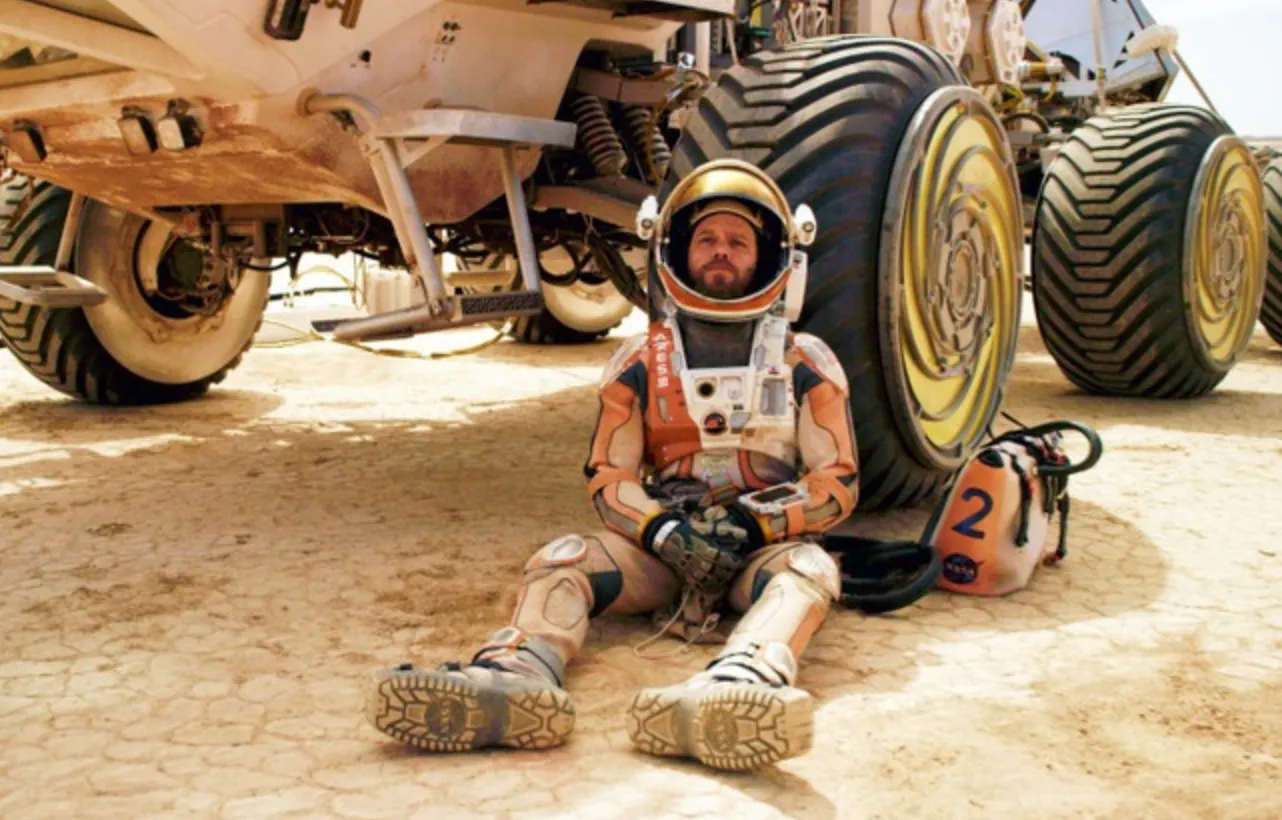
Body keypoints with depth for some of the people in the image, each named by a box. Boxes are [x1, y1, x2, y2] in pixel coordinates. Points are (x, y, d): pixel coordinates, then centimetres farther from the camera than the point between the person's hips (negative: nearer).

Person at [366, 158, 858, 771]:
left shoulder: (806, 365, 4)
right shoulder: (640, 365, 6)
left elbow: (839, 483, 1)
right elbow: (607, 478, 3)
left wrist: (754, 525, -17)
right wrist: (664, 531, -18)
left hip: (766, 544, -1)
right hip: (661, 543, 2)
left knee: (809, 567, -35)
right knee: (562, 560, -25)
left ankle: (737, 686, -66)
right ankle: (513, 673, -57)